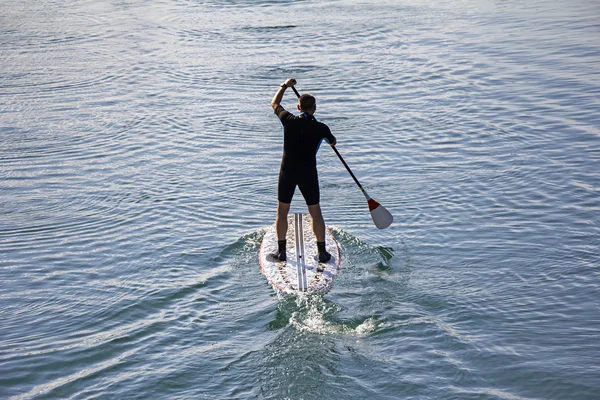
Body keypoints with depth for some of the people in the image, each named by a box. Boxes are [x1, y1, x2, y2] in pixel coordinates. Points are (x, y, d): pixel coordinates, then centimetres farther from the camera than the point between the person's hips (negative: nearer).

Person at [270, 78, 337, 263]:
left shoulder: (289, 120, -8)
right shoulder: (321, 128, -9)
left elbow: (274, 104, 12)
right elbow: (332, 142, 14)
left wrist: (285, 85, 26)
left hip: (287, 172, 0)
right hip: (309, 174, 0)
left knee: (282, 211, 13)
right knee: (315, 212, 11)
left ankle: (281, 251, 15)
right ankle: (322, 252, 14)